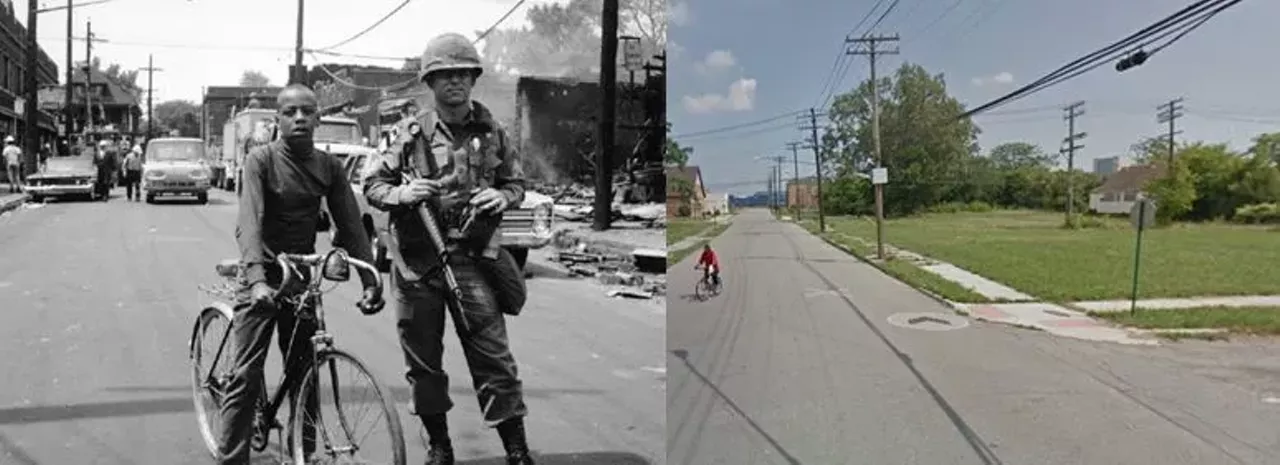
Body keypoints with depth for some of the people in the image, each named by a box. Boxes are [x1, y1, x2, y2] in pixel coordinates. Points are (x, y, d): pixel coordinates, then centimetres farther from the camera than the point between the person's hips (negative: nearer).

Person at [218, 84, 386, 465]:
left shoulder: (329, 166, 1)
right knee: (246, 377, -6)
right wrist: (257, 279, -38)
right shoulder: (261, 159, -11)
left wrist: (370, 281, -11)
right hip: (262, 280, -4)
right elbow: (250, 221, -23)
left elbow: (350, 224, -1)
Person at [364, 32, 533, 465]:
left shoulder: (492, 133, 6)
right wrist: (401, 193, -16)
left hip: (472, 257, 0)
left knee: (494, 358, -3)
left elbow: (517, 182, 15)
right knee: (423, 361, 9)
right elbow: (372, 183, 5)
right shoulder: (411, 133, 1)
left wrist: (503, 196, -8)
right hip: (417, 259, 0)